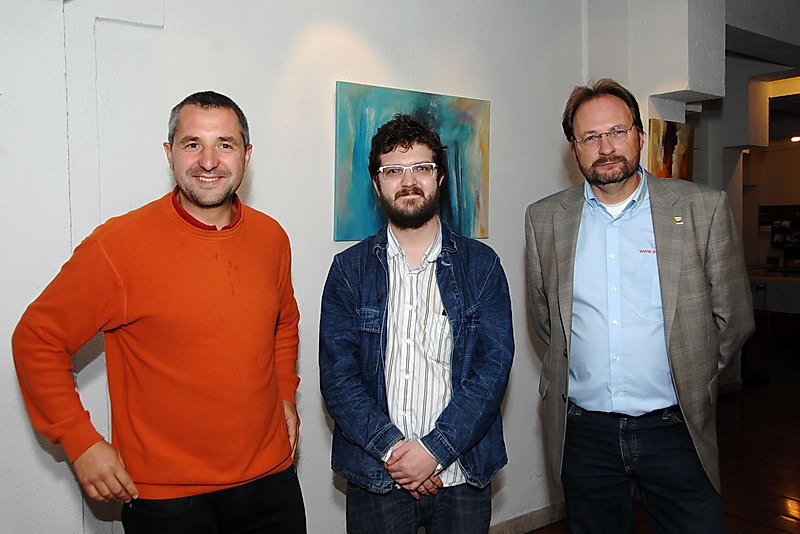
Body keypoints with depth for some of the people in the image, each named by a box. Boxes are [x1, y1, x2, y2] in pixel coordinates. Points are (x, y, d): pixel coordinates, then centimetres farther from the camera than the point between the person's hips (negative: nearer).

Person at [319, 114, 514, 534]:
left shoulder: (481, 264, 0)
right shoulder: (349, 269, 0)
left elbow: (493, 367, -7)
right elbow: (337, 375, -5)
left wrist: (433, 450, -14)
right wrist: (391, 448, -16)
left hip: (462, 474, 1)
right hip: (374, 477, 0)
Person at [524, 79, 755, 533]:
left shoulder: (705, 209, -3)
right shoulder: (545, 218, 2)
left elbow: (733, 317, 4)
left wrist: (690, 385, 8)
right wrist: (587, 374, 10)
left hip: (672, 429, -1)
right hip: (584, 432, 2)